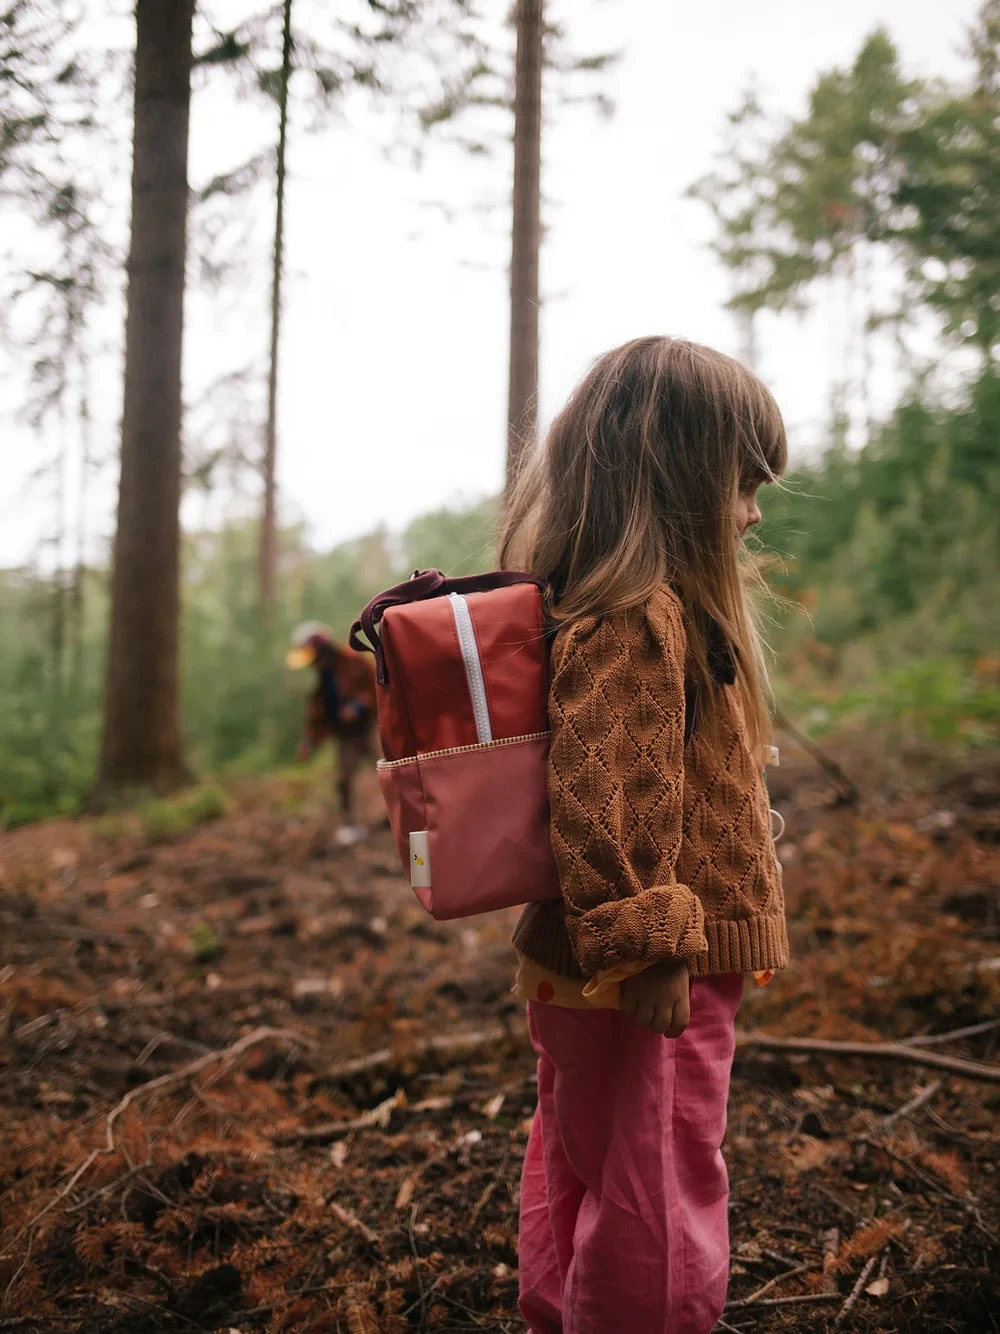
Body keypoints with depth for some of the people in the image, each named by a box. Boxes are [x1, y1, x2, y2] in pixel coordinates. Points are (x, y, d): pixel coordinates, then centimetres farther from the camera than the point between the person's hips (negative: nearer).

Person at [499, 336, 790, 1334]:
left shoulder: (591, 600, 11)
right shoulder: (637, 617, -22)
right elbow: (604, 798, -28)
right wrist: (646, 946, -23)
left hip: (582, 968, 10)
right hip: (648, 982, -10)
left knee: (576, 1170, 24)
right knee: (657, 1213, 4)